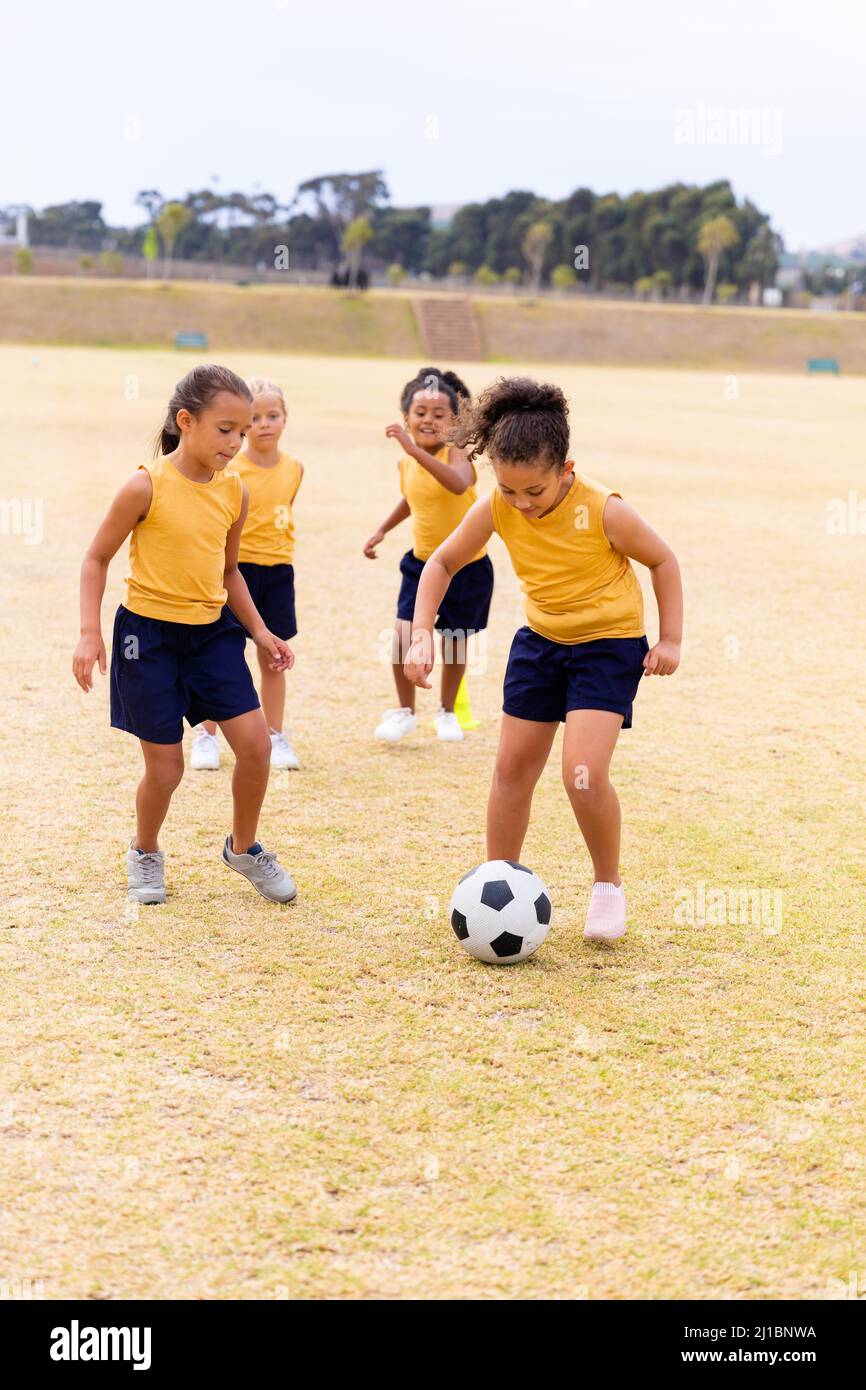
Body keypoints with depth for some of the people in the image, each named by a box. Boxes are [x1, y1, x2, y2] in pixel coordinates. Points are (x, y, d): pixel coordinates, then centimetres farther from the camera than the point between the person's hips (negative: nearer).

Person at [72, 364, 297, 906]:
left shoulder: (235, 491, 1)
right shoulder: (147, 486, -14)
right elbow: (97, 559, -5)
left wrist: (260, 631, 9)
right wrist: (90, 633, -13)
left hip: (213, 631, 5)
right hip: (149, 633, -5)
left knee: (256, 743, -5)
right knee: (166, 766, 0)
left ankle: (244, 848, 20)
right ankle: (145, 854, 29)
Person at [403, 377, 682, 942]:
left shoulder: (604, 511, -25)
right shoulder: (496, 509, -14)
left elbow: (663, 560, -8)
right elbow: (443, 562, 0)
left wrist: (670, 638, -9)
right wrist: (421, 633, -10)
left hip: (610, 643, -5)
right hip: (540, 639, 5)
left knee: (584, 773, -18)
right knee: (513, 767, 7)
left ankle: (609, 886, 6)